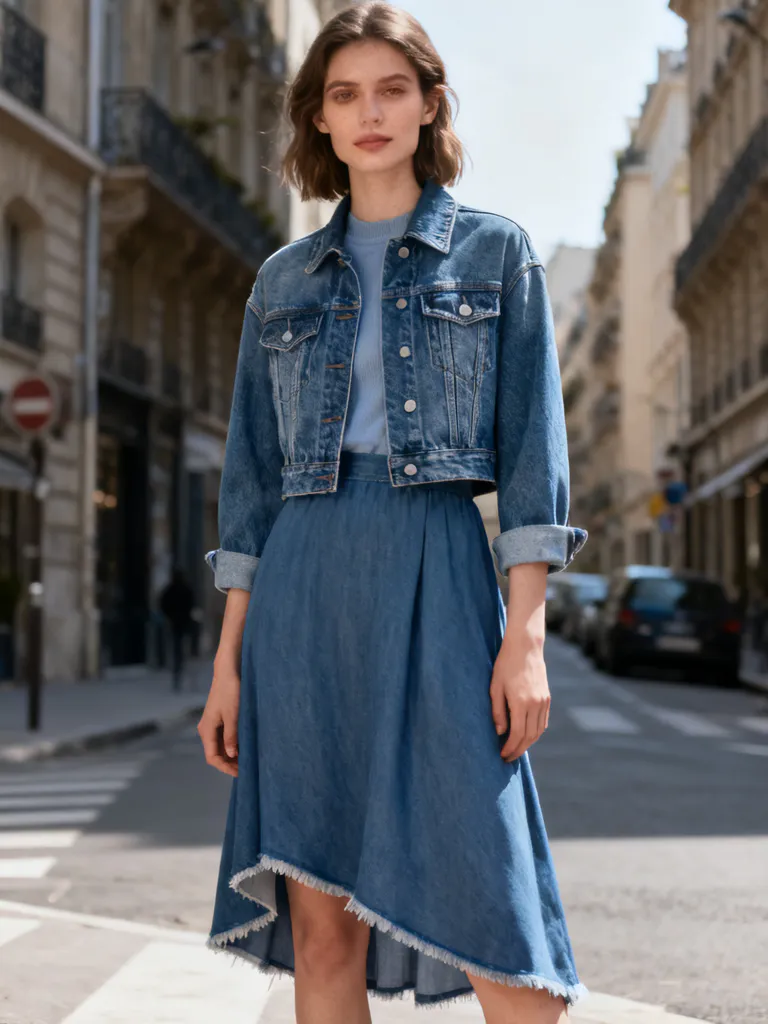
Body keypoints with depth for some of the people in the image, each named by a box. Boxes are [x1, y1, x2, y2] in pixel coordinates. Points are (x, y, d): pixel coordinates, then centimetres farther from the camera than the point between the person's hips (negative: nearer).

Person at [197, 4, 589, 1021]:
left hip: (435, 580, -3)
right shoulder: (285, 279, 15)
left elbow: (532, 449, 1)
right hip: (302, 592, 3)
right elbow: (252, 476, 14)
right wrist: (229, 659, 8)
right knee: (318, 925, 2)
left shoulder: (496, 251, 8)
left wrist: (526, 632, -9)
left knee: (487, 912, -8)